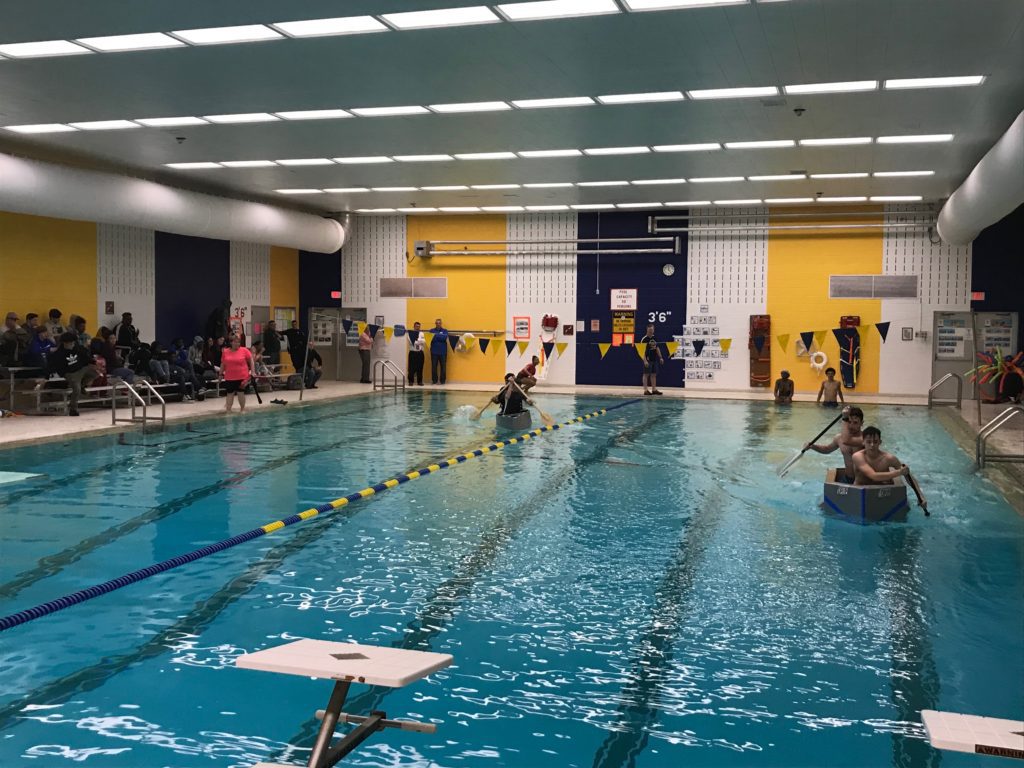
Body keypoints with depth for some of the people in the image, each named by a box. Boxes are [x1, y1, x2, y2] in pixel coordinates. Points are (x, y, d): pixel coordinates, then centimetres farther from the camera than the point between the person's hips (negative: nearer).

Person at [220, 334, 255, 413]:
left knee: (241, 393, 6)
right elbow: (223, 364, 12)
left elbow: (251, 361, 3)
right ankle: (228, 410, 7)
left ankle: (242, 409, 21)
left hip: (242, 377, -2)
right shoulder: (225, 352, 2)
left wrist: (253, 372, -2)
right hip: (229, 378, 2)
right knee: (230, 394, 5)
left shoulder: (244, 351, -4)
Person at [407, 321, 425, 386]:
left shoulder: (421, 333, 11)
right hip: (412, 352, -3)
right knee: (412, 368, -3)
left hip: (420, 352, 3)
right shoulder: (410, 334, 1)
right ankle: (411, 381, 4)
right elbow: (411, 341, -13)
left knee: (420, 368, 4)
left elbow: (423, 341, -2)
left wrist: (417, 340, -13)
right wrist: (419, 341, -9)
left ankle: (420, 381, 10)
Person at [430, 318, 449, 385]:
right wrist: (440, 338, -17)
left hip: (443, 352, 0)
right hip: (434, 352, 0)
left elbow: (445, 338, -11)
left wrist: (435, 336, -11)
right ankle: (434, 380, 8)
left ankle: (442, 380, 8)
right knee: (434, 366, 0)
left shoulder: (445, 331, 7)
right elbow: (430, 338, -6)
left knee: (443, 366, 1)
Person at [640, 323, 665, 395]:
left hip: (655, 359, 7)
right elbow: (642, 350, -14)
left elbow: (657, 348, 18)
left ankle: (654, 389, 14)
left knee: (654, 374, 9)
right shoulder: (644, 339, -10)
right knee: (646, 374, -1)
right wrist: (645, 360, -20)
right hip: (648, 360, -6)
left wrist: (660, 357, 13)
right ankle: (645, 390, 2)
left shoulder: (655, 338, 11)